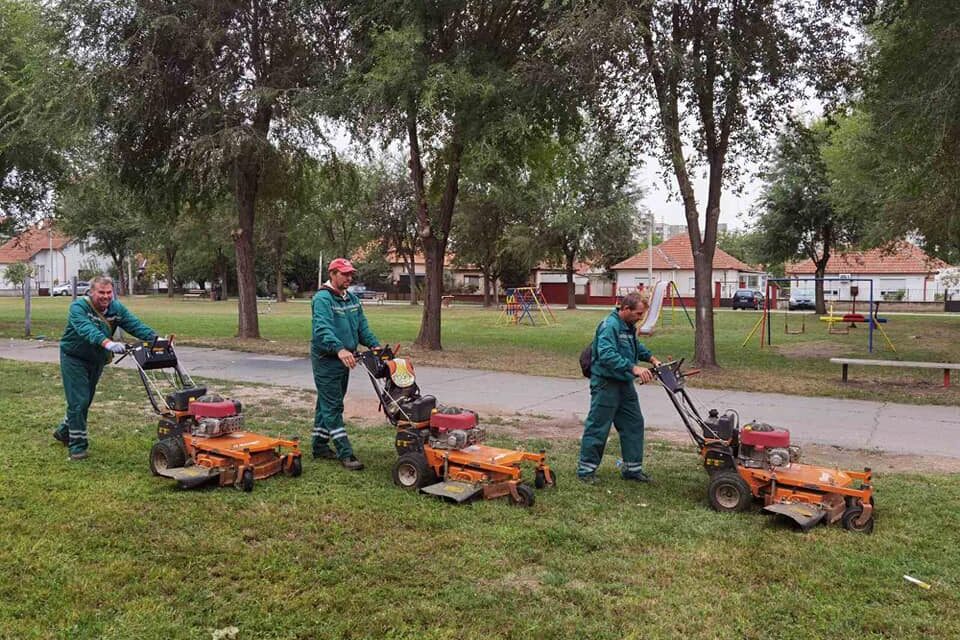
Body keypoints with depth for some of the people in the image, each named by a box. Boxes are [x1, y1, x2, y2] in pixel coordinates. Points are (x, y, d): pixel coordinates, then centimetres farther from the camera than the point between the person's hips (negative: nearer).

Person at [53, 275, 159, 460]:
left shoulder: (116, 308, -8)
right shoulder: (79, 307, -25)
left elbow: (135, 324, -18)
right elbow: (87, 329, -43)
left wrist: (155, 338, -36)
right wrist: (108, 343, -60)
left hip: (97, 360, 6)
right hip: (74, 358, -6)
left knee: (85, 400, 17)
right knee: (79, 401, -9)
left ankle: (64, 431, 40)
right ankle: (77, 444, 3)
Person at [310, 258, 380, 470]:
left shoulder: (352, 299, 11)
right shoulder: (323, 299, -16)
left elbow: (362, 326, 13)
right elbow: (323, 329, -30)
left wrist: (374, 345, -3)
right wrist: (340, 349, -45)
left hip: (343, 359, 8)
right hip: (326, 359, -8)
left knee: (327, 404, 16)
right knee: (333, 407, -5)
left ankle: (320, 446, 26)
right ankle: (345, 453, -5)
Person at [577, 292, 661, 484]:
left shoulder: (629, 326, 11)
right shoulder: (610, 326, -20)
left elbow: (636, 346, 31)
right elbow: (607, 355, -33)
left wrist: (651, 358, 17)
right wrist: (634, 368, -37)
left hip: (625, 383, 10)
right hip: (606, 383, -10)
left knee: (634, 424, 12)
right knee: (598, 427, -2)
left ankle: (632, 468, 22)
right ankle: (586, 468, 10)